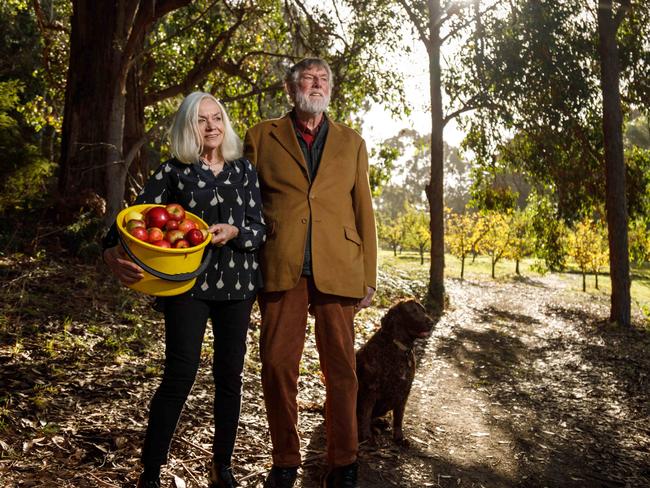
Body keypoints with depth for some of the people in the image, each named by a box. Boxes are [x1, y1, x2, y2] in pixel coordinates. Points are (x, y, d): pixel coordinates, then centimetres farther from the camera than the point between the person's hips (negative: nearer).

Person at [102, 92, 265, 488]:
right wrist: (115, 255, -27)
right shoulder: (173, 171, 0)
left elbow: (260, 229, 3)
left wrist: (234, 232, -18)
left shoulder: (244, 170, 6)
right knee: (181, 374, -6)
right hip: (187, 281, -2)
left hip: (236, 282, 3)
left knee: (230, 373, 8)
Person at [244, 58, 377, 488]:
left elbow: (364, 210, 13)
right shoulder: (262, 136, 13)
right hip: (281, 269, 0)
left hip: (337, 270, 1)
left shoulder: (352, 143, 17)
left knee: (341, 368, 4)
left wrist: (370, 276, 7)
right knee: (278, 365, 2)